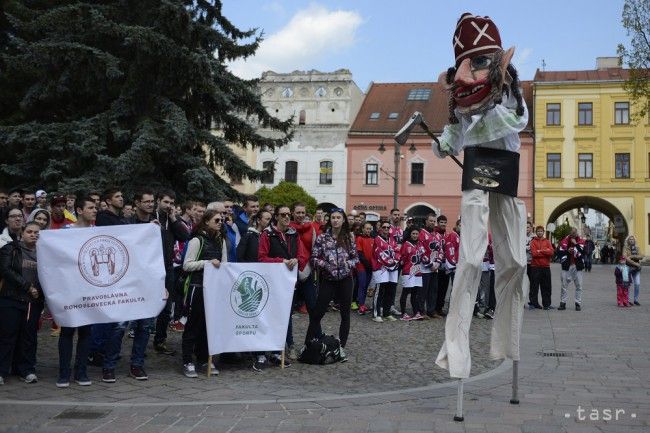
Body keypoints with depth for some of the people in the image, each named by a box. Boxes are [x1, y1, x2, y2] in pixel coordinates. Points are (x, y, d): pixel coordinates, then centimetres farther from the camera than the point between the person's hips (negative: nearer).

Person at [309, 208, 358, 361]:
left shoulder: (349, 237, 2)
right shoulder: (322, 237, -3)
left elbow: (356, 257, 7)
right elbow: (314, 258, -3)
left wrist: (348, 264, -12)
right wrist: (325, 264, -19)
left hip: (345, 280, 2)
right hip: (327, 280, -2)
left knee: (345, 314, 7)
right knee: (316, 313, -3)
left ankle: (341, 347, 18)